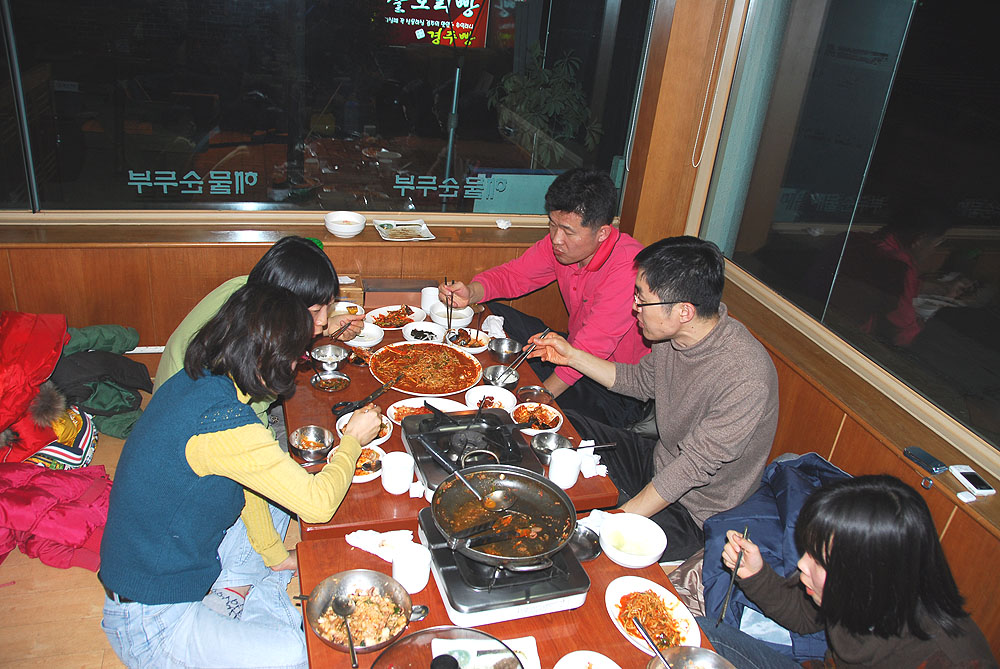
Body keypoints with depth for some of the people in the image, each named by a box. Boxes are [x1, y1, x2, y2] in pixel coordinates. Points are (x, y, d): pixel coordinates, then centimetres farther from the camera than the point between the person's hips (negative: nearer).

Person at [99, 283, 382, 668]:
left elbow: (242, 483, 10)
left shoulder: (193, 381, -2)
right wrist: (353, 440, -7)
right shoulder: (222, 420, -31)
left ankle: (228, 596, 9)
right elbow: (318, 503, -24)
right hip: (151, 623, -9)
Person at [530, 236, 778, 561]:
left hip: (692, 510, -8)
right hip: (657, 458, 8)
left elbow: (693, 467, -29)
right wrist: (573, 356, 3)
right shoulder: (677, 334, -10)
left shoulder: (746, 378, -33)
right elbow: (642, 381, 10)